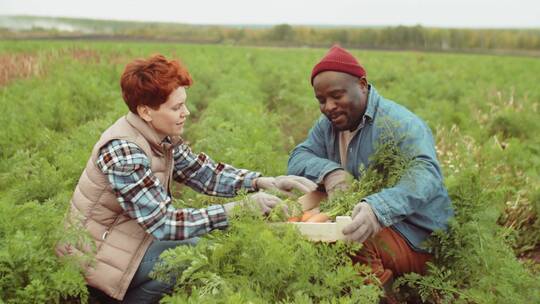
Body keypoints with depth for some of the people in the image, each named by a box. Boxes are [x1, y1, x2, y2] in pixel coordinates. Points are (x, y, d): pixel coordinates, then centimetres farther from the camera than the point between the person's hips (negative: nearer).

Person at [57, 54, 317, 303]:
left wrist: (266, 182, -13)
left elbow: (204, 173, 0)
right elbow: (163, 223, -32)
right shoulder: (123, 151, -30)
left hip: (128, 234, 8)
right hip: (97, 254, -8)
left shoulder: (161, 136, -6)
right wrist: (239, 209, -33)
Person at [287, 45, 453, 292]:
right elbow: (297, 158, 0)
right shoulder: (329, 125, 7)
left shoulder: (399, 123, -19)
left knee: (348, 243, -34)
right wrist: (328, 171, -22)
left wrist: (379, 208, -53)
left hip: (417, 239, -7)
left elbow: (425, 173, -34)